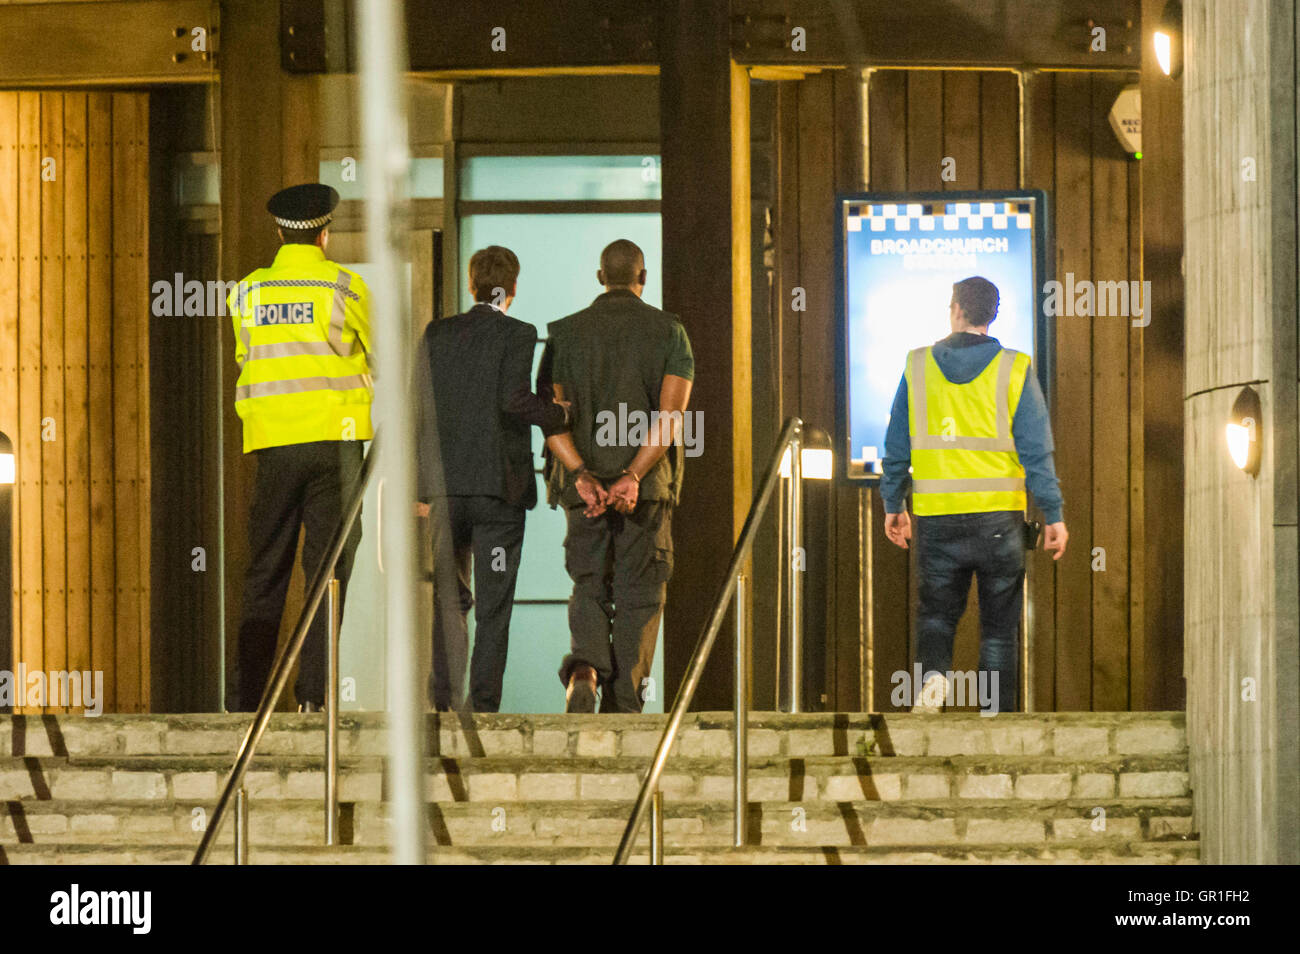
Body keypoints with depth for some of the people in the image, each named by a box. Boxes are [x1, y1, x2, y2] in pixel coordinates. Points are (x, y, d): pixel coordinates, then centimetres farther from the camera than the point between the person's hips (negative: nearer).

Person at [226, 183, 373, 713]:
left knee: (266, 570, 8)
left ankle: (251, 694, 5)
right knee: (328, 567, 0)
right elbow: (380, 359, 8)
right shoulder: (344, 287, -3)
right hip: (333, 436, -3)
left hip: (272, 442, 3)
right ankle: (313, 693, -6)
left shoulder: (247, 293, 7)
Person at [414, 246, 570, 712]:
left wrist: (421, 485, 12)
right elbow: (512, 400, -19)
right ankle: (483, 704, -2)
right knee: (493, 604, 2)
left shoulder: (436, 334, 8)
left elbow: (419, 411, 7)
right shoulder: (517, 334, -5)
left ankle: (444, 696, 7)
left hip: (446, 483, 4)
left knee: (450, 597, 14)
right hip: (500, 482, -3)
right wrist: (560, 416, -1)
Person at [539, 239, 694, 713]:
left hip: (583, 482, 1)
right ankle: (624, 704, 2)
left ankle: (584, 668, -16)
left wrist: (582, 475, -14)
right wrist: (633, 476, -18)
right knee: (638, 594, 7)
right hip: (647, 482, -1)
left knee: (590, 588, 11)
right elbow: (671, 413, -12)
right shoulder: (668, 331, 0)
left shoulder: (566, 333, 4)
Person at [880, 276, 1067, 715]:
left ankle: (933, 669, -14)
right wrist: (1054, 515, -4)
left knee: (936, 610, 15)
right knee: (999, 623, 9)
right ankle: (995, 713, 7)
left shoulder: (918, 366, 2)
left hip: (936, 515, 1)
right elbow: (1036, 450, -7)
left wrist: (893, 505, 17)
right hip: (999, 517, -1)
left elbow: (897, 446, 6)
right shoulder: (1014, 370, -4)